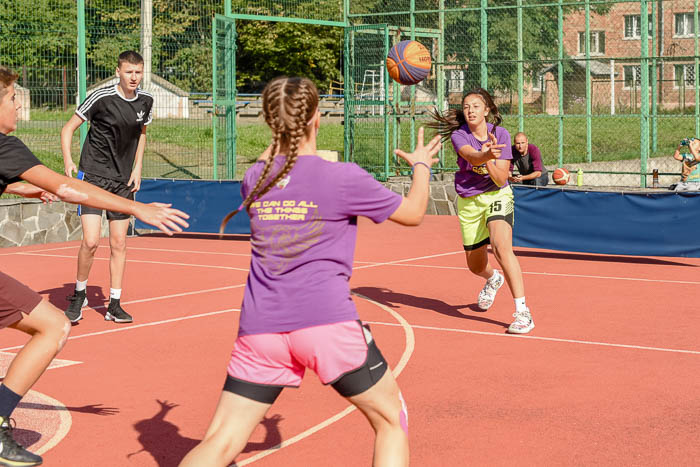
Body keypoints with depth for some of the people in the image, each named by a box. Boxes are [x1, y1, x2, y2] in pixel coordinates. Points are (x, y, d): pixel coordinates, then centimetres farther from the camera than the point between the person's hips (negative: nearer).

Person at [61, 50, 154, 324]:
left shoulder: (145, 101, 3)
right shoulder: (101, 98, -13)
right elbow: (68, 128, -5)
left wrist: (137, 168, 10)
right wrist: (68, 161, -19)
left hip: (123, 180, 5)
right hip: (93, 176, -5)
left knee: (119, 244, 6)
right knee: (91, 241, -13)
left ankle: (114, 305, 15)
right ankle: (79, 294, 11)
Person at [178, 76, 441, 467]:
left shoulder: (255, 178, 7)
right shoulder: (343, 177, -4)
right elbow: (413, 213, 10)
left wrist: (275, 146, 43)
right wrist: (421, 165, 27)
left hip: (260, 328, 4)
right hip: (328, 321, -4)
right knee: (392, 420, 16)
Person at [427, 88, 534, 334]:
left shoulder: (500, 134, -10)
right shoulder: (459, 135, -11)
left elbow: (501, 179, -15)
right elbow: (473, 157, -35)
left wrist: (489, 159, -33)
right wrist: (487, 154, -58)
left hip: (497, 196, -2)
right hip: (468, 202, 2)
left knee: (502, 247, -29)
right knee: (475, 266, 13)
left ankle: (522, 313, -30)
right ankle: (493, 279, 54)